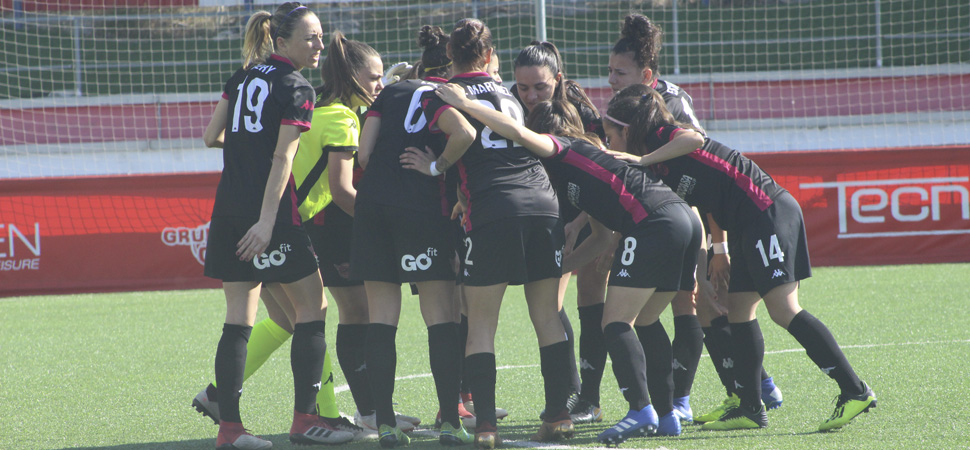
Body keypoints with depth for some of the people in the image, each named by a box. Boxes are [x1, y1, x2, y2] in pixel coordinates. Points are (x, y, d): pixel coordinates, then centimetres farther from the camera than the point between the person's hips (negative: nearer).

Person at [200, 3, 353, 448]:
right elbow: (282, 158, -15)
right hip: (269, 211, -7)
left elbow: (211, 136, 14)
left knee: (238, 319, 5)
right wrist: (267, 222, -20)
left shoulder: (244, 77, 12)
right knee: (312, 306, 6)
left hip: (228, 210, 7)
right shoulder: (295, 89, -9)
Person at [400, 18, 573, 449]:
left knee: (481, 324, 2)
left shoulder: (441, 95, 5)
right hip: (543, 200, 4)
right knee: (548, 316, 12)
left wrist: (436, 166, 0)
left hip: (492, 210, -4)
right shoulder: (508, 94, 22)